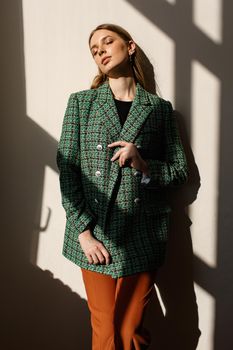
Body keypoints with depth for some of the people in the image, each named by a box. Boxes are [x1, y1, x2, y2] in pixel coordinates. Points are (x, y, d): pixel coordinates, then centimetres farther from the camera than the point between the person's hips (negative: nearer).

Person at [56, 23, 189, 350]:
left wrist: (143, 165, -13)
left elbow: (180, 171, 7)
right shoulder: (81, 102, 5)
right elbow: (67, 168, -1)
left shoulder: (160, 108, 6)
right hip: (96, 235, 0)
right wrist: (83, 231, -9)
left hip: (142, 236, 0)